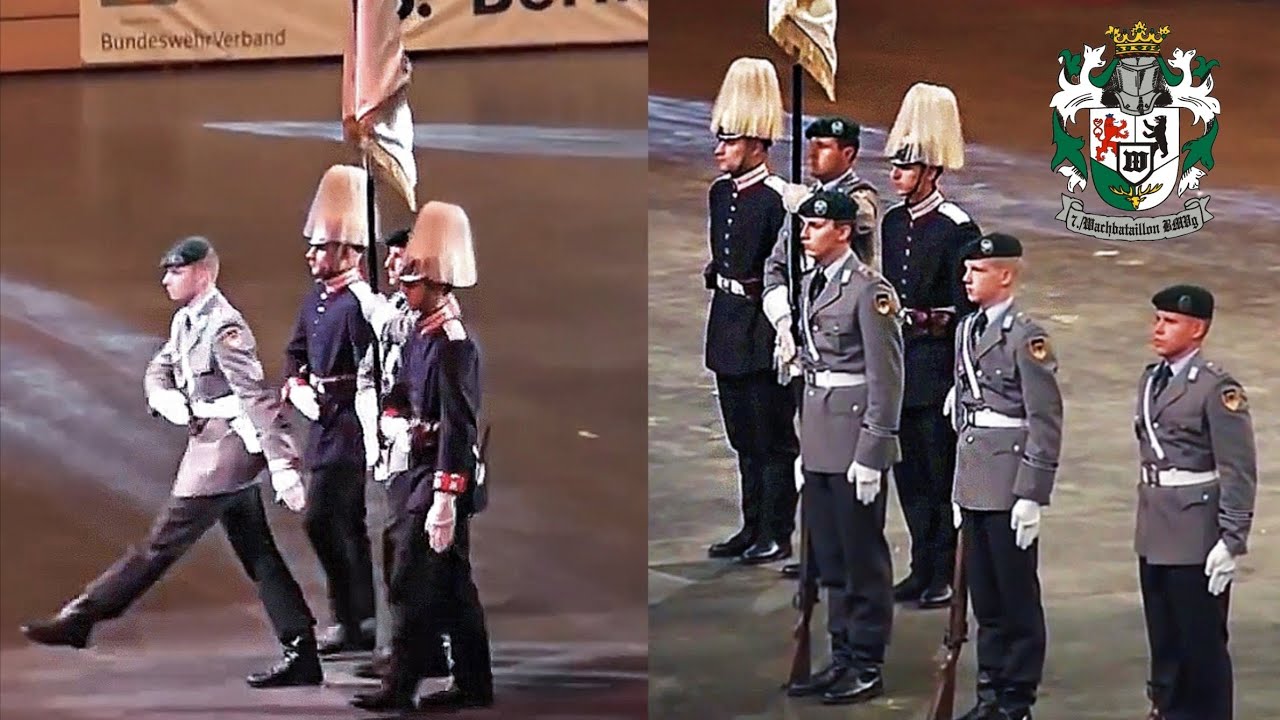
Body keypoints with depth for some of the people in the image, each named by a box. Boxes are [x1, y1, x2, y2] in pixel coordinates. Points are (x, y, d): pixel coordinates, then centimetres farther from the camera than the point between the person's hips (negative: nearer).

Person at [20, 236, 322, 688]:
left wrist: (282, 466, -28)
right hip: (211, 445, 10)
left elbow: (259, 399, -23)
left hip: (225, 449, -10)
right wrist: (165, 400, -4)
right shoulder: (186, 320, 12)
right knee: (258, 556, 10)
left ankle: (80, 620, 0)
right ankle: (301, 656, 11)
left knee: (162, 544, -4)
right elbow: (159, 370, 21)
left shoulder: (224, 328, -18)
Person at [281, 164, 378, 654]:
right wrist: (297, 389, 4)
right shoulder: (318, 296, 11)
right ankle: (363, 621, 21)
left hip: (350, 425, -10)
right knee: (347, 525, 14)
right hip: (325, 423, 10)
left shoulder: (361, 302, -17)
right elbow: (296, 351, 21)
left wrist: (373, 432, -20)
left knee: (321, 519, -11)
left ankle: (349, 621, -4)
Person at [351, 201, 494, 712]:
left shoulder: (454, 344, -18)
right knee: (453, 586, 12)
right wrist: (396, 423, -3)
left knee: (413, 582, -6)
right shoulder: (420, 333, 12)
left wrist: (444, 500, -25)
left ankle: (399, 686, 0)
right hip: (412, 468, 9)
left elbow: (458, 426, -22)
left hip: (440, 476, -9)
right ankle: (474, 685, 17)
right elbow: (398, 395, 21)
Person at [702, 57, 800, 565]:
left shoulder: (777, 199, -16)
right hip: (729, 329, 9)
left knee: (773, 437, 0)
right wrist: (716, 272, 8)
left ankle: (776, 536, 7)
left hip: (763, 332, -9)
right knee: (743, 437, 15)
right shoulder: (720, 193, 10)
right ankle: (752, 527, 23)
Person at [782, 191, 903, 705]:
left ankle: (867, 666, 8)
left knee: (862, 556, 0)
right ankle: (841, 658, 22)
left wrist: (871, 453, -17)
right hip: (818, 438, 8)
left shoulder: (869, 289, -13)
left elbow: (885, 378, -15)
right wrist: (805, 443, 16)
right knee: (829, 556, 13)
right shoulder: (812, 282, 12)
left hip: (855, 435, -8)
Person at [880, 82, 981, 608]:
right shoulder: (893, 223, 10)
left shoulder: (957, 229, -12)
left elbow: (967, 307, -12)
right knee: (909, 471, 12)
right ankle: (923, 569, 20)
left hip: (937, 359, -7)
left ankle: (947, 575, 6)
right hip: (898, 359, 8)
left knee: (942, 471, -1)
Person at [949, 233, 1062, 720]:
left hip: (1009, 487, -7)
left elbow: (1045, 424, -13)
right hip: (973, 486, 8)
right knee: (984, 597, 13)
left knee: (1017, 597, 2)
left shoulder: (1026, 337, -12)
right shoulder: (967, 330, 12)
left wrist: (1031, 496, -16)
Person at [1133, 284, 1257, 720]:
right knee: (1164, 642, 15)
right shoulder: (1152, 380, 10)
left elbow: (1239, 472, -14)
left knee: (1202, 643, 1)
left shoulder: (1217, 388, -13)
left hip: (1197, 537, -8)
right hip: (1154, 536, 8)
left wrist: (1232, 542, -16)